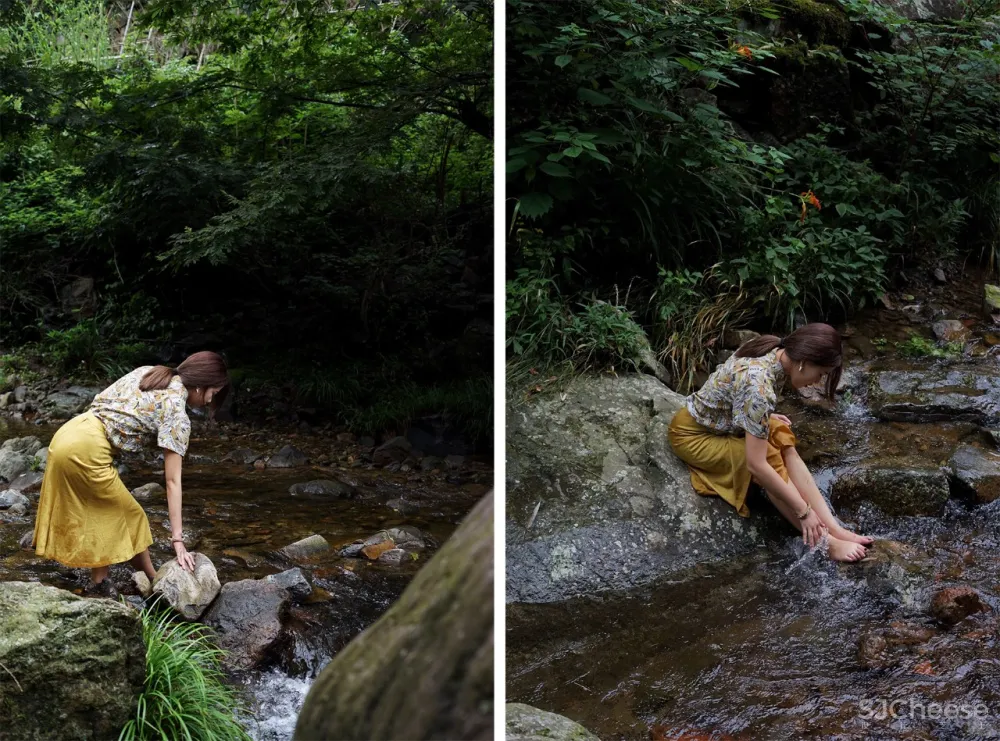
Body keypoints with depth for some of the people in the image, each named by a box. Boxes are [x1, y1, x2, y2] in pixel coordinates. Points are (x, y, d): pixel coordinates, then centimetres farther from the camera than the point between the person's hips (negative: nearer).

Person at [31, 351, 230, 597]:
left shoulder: (148, 372, 15)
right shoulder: (177, 414, -6)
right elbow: (173, 481, -7)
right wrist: (177, 539, -5)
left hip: (64, 436, 8)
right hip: (86, 451, -8)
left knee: (99, 517, 19)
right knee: (127, 517, 10)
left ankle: (98, 586, 25)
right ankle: (155, 583, 23)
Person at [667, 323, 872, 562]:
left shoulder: (774, 351, -10)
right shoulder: (759, 386, -35)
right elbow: (756, 464, -35)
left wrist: (766, 417, 11)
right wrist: (804, 510, -29)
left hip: (723, 422, 8)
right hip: (693, 434, -8)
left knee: (785, 446, -13)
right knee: (770, 459, -24)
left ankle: (834, 528, -18)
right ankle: (824, 541, -21)